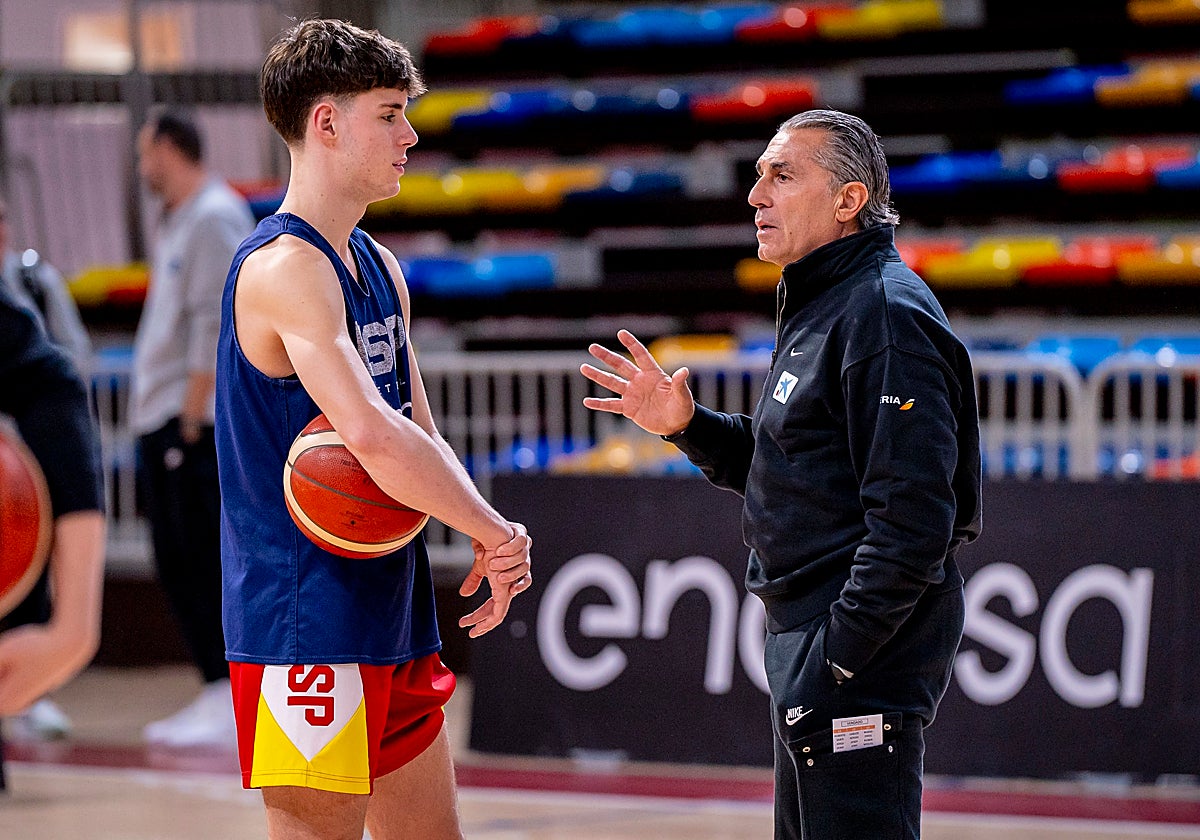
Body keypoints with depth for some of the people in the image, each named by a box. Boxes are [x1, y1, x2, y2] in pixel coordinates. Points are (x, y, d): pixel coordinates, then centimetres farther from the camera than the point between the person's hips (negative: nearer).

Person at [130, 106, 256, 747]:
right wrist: (157, 417, 15)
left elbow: (215, 324, -17)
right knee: (178, 567, 9)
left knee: (205, 561, -10)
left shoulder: (215, 218, -10)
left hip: (194, 423, -10)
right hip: (161, 422, 10)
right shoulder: (179, 223, 19)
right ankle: (214, 695, 13)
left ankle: (227, 705, -10)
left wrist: (191, 418, -20)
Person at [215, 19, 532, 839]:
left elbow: (421, 437, 15)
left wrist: (491, 541, -5)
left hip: (392, 618, 10)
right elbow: (370, 434, -28)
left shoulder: (380, 269, 14)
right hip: (308, 624, -10)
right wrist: (496, 534, -19)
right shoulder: (284, 267, -17)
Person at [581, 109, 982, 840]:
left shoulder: (886, 314, -18)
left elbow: (912, 519, -24)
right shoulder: (819, 308, 16)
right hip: (811, 643, 11)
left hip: (864, 663, -11)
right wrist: (686, 425, 7)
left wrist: (838, 660, -23)